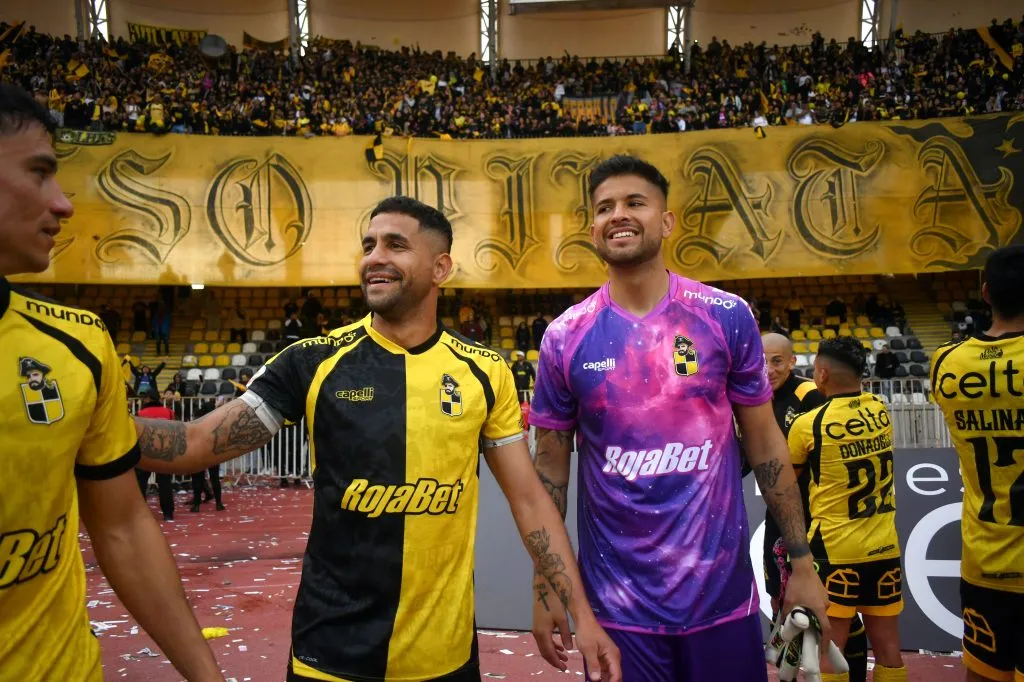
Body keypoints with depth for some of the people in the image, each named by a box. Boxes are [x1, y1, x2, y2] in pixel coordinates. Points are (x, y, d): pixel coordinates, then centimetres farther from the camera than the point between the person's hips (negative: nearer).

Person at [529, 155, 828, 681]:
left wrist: (802, 561, 2)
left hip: (721, 593, 1)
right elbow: (551, 465, 2)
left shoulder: (727, 317, -5)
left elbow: (764, 443, 2)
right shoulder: (564, 338, -5)